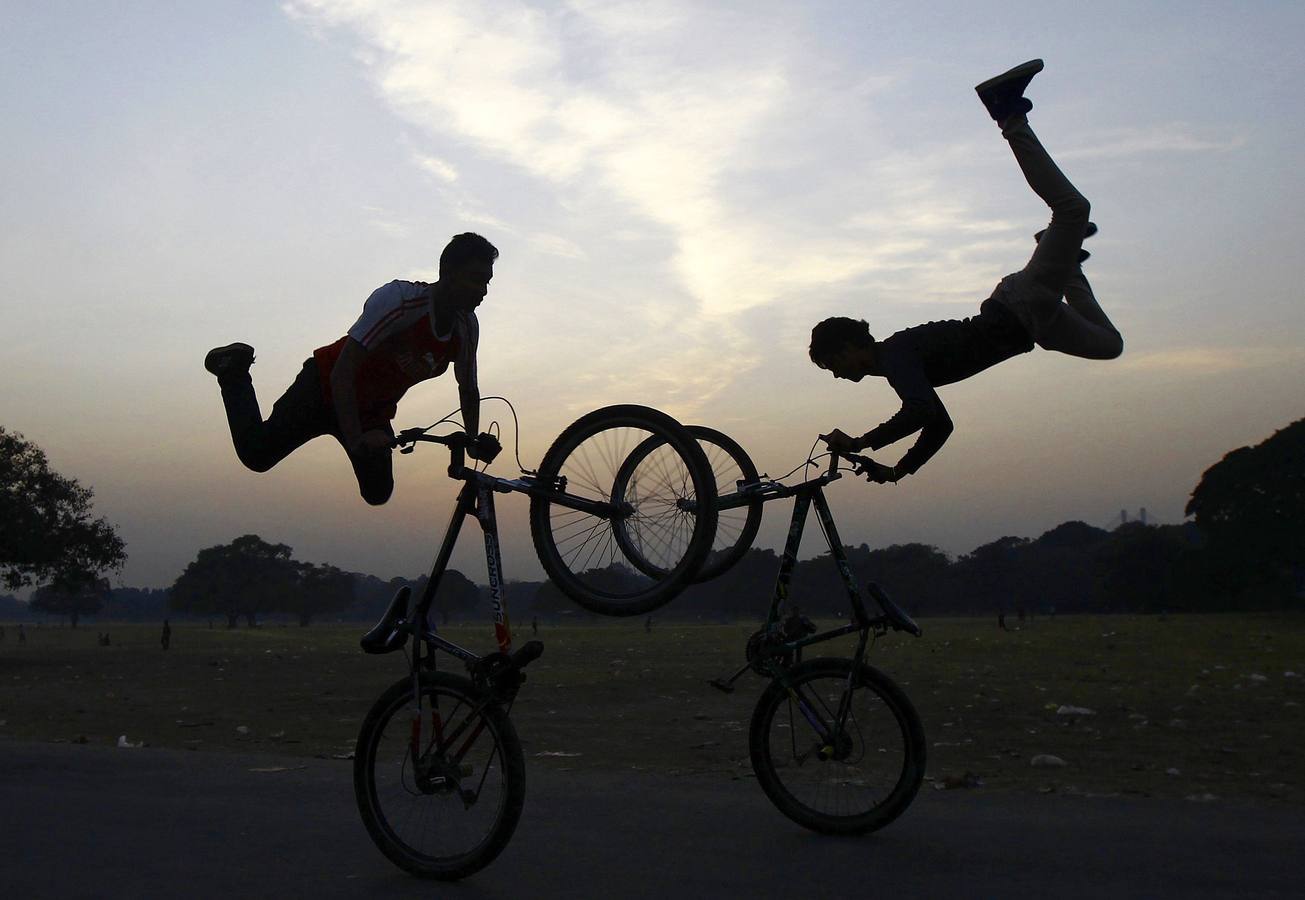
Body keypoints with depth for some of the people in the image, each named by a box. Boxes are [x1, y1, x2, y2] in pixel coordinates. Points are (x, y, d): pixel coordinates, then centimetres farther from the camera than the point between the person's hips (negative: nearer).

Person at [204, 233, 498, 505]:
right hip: (325, 386, -6)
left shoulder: (467, 327, -15)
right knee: (256, 454, 0)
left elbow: (469, 390, 4)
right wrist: (355, 439, -43)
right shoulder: (399, 299, -34)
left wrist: (474, 443, -5)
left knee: (378, 494, 7)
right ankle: (234, 370, 23)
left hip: (374, 411, 6)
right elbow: (342, 372, -37)